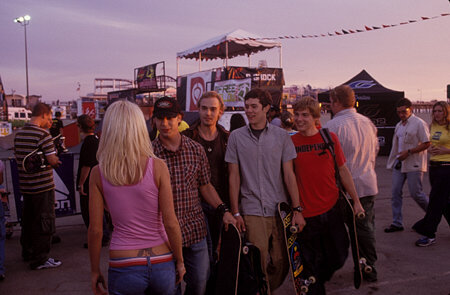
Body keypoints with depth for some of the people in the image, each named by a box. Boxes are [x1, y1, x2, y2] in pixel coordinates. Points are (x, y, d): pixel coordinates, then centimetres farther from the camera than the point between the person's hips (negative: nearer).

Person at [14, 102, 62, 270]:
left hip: (25, 185, 8)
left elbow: (18, 157, 14)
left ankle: (27, 253, 33)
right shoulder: (43, 134, -17)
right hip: (43, 186, -8)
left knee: (28, 220, 19)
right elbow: (52, 160, -20)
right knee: (44, 222, 1)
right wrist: (55, 160, 1)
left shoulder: (19, 134, 8)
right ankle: (40, 259, 6)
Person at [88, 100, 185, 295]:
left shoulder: (98, 173, -7)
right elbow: (170, 223, -10)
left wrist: (95, 271, 9)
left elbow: (95, 230, -4)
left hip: (124, 269, 0)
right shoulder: (157, 167, -10)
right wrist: (180, 261, 4)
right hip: (161, 264, 1)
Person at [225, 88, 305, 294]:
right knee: (259, 262, -6)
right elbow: (234, 176, 3)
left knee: (281, 261, 7)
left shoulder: (281, 136, 4)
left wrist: (297, 209, -3)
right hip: (252, 211, -1)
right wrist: (235, 213, -1)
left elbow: (289, 174, 3)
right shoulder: (236, 137, 3)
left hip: (280, 209, 1)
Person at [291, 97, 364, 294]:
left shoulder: (329, 138, 0)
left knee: (338, 257, 13)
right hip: (306, 214, -2)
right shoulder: (290, 142, -3)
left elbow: (343, 170, 6)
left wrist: (356, 201, 6)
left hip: (332, 209, 2)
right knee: (312, 263, 5)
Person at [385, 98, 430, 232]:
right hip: (399, 163, 7)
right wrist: (393, 160, 22)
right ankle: (397, 223, 8)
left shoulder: (419, 123, -9)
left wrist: (408, 152, -19)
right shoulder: (399, 125, 15)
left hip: (414, 165, -7)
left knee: (416, 193, -2)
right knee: (396, 192, 2)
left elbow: (426, 143, -14)